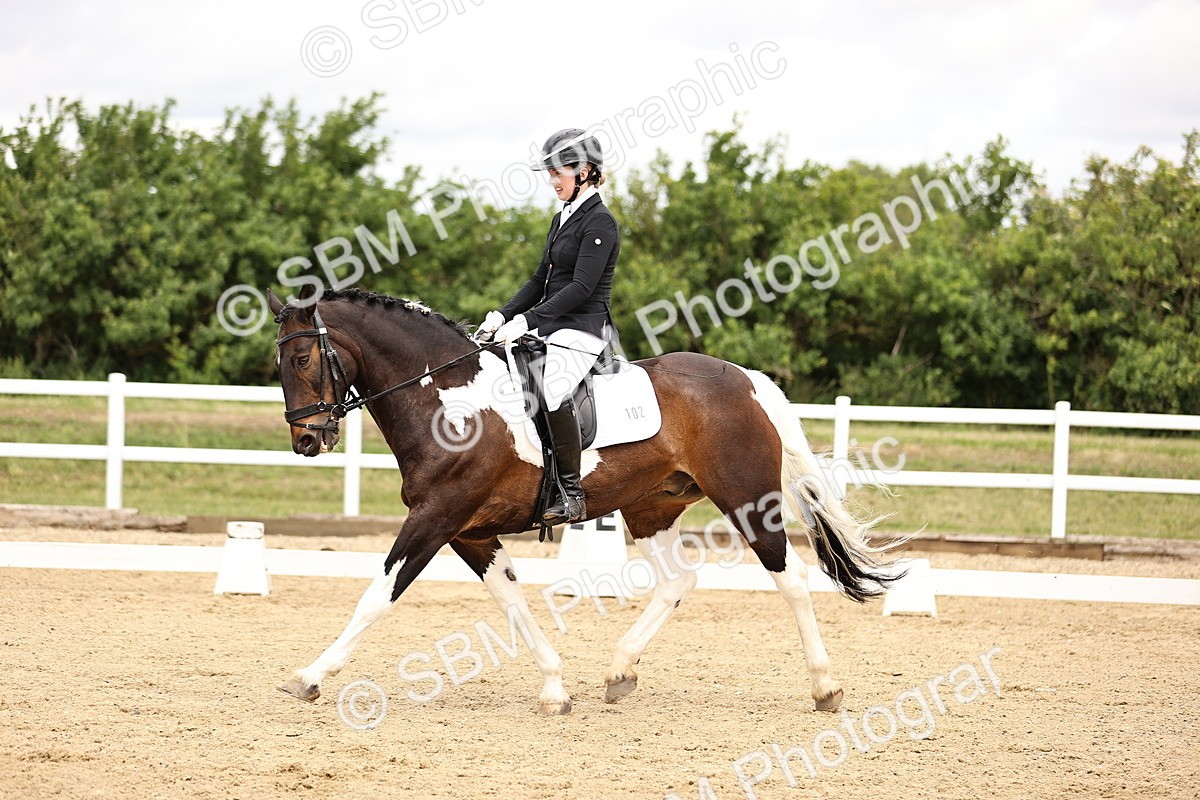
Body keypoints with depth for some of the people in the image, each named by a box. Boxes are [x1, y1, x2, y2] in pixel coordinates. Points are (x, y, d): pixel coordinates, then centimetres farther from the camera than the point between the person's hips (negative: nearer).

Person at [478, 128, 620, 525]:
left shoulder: (599, 223, -11)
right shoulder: (562, 220, 18)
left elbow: (581, 287, -19)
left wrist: (527, 320, -23)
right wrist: (503, 315, 6)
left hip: (582, 329, -10)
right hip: (549, 328, 10)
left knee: (550, 391, -33)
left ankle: (572, 494, -28)